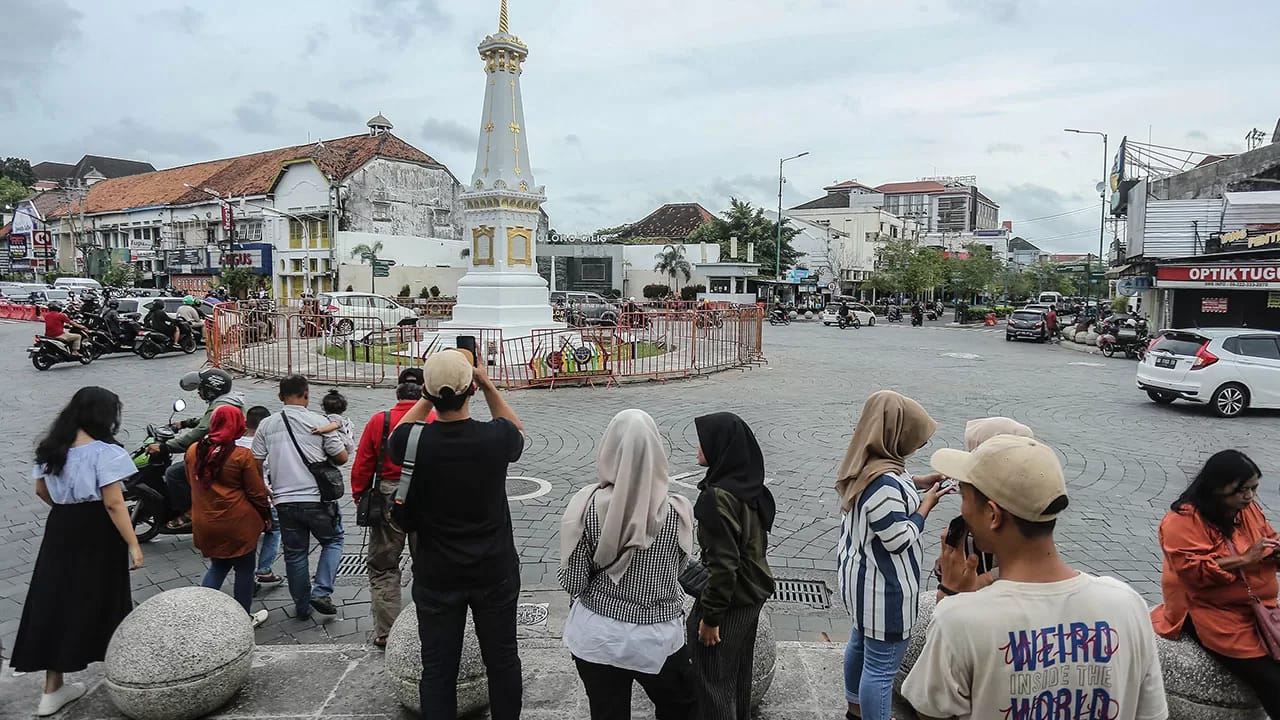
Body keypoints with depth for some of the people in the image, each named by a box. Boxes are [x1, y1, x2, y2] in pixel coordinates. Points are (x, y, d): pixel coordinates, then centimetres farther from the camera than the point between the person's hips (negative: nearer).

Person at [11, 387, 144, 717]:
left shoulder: (51, 448, 3)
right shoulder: (105, 452, -19)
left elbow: (42, 491, 15)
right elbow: (113, 503, -22)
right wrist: (133, 544, -18)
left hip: (60, 531, 6)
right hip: (98, 536, -6)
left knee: (55, 601, 11)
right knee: (98, 603, 8)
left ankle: (52, 690, 18)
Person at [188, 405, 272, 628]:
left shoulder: (193, 451, -1)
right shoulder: (242, 456, -17)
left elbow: (192, 483, 14)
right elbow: (257, 492, -10)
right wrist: (266, 516, 5)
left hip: (204, 523, 5)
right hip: (237, 523, -5)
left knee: (218, 566, 23)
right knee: (244, 569, 12)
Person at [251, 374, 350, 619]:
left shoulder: (266, 425, 3)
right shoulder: (319, 422, -6)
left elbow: (255, 463, 5)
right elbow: (341, 458, -3)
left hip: (284, 501, 3)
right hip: (317, 500, -3)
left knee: (294, 554, 15)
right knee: (333, 541, 17)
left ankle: (302, 606, 26)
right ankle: (321, 592, 2)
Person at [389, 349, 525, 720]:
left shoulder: (414, 442, -17)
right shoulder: (496, 437, -18)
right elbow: (518, 434, 9)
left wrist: (430, 394, 6)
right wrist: (488, 386, 4)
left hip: (437, 577, 0)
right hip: (495, 571, 0)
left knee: (438, 668, 11)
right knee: (502, 659, 16)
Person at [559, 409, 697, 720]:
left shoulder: (587, 506, -19)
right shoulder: (675, 512, -17)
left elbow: (573, 583, -12)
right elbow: (678, 571, -1)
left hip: (597, 636, 1)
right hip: (657, 639, 0)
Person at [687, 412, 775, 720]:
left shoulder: (718, 498, -27)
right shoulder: (752, 488, 0)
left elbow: (723, 564, -27)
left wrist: (710, 617, -18)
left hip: (728, 601, -8)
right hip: (752, 596, 8)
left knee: (713, 683, 8)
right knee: (738, 673, 24)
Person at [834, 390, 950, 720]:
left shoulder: (862, 465, -1)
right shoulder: (883, 481, -31)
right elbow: (898, 539, -25)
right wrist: (927, 505, -13)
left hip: (862, 575, 11)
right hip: (883, 586, -11)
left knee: (861, 641, 28)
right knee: (881, 665, 4)